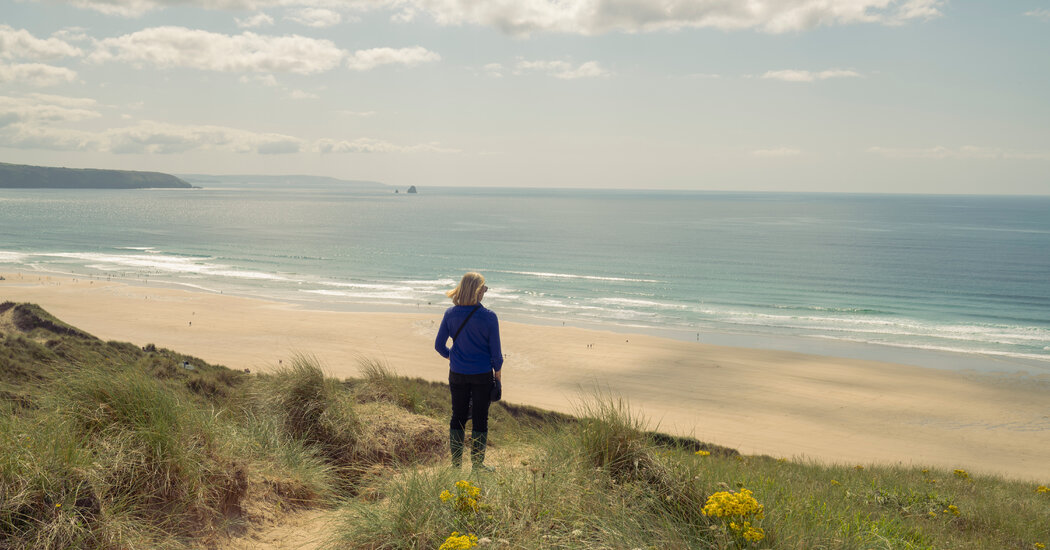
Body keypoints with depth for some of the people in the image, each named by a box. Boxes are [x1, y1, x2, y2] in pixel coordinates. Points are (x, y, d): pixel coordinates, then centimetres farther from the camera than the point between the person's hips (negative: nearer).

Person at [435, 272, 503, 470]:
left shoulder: (450, 314, -6)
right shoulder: (489, 317, -14)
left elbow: (439, 345, 0)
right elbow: (495, 350, -8)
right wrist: (497, 372, 8)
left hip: (457, 374, 3)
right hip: (482, 375, -3)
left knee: (458, 416, 14)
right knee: (480, 419, 8)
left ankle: (456, 462, 19)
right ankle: (477, 464, 14)